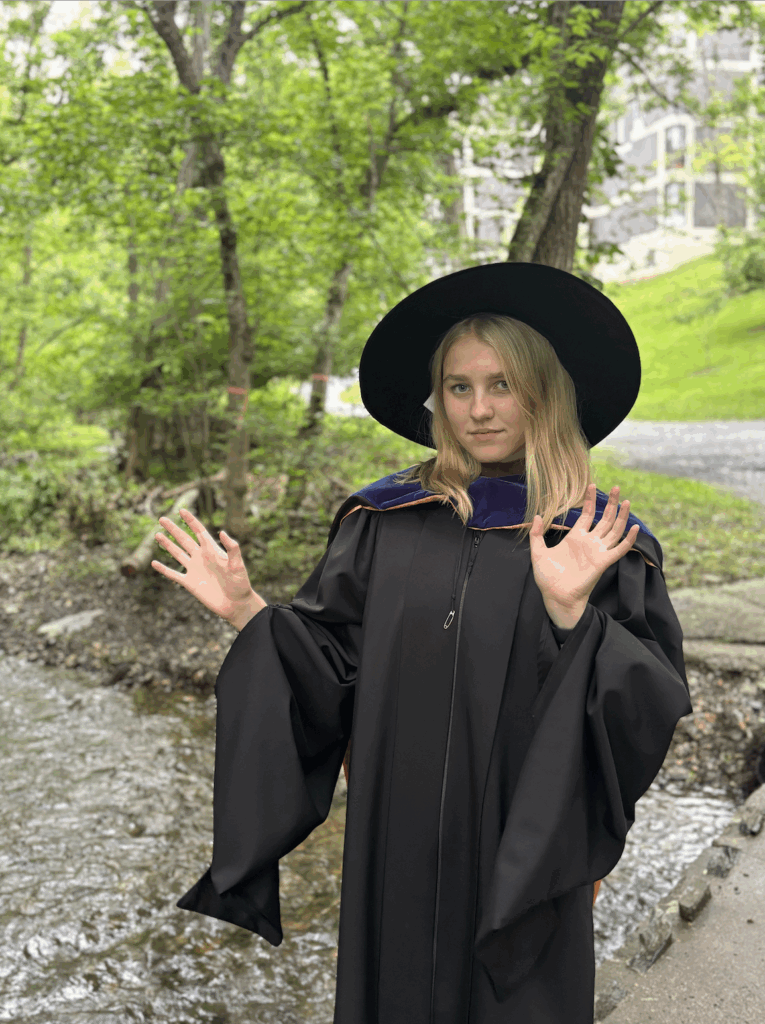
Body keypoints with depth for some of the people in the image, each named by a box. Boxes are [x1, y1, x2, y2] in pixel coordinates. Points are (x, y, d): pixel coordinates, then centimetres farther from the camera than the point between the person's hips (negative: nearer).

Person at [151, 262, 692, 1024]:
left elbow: (647, 710, -15)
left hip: (522, 857, -1)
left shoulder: (604, 540, -8)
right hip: (394, 843, 2)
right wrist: (247, 612, -13)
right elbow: (333, 665, 0)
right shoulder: (385, 521, -2)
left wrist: (570, 614, -30)